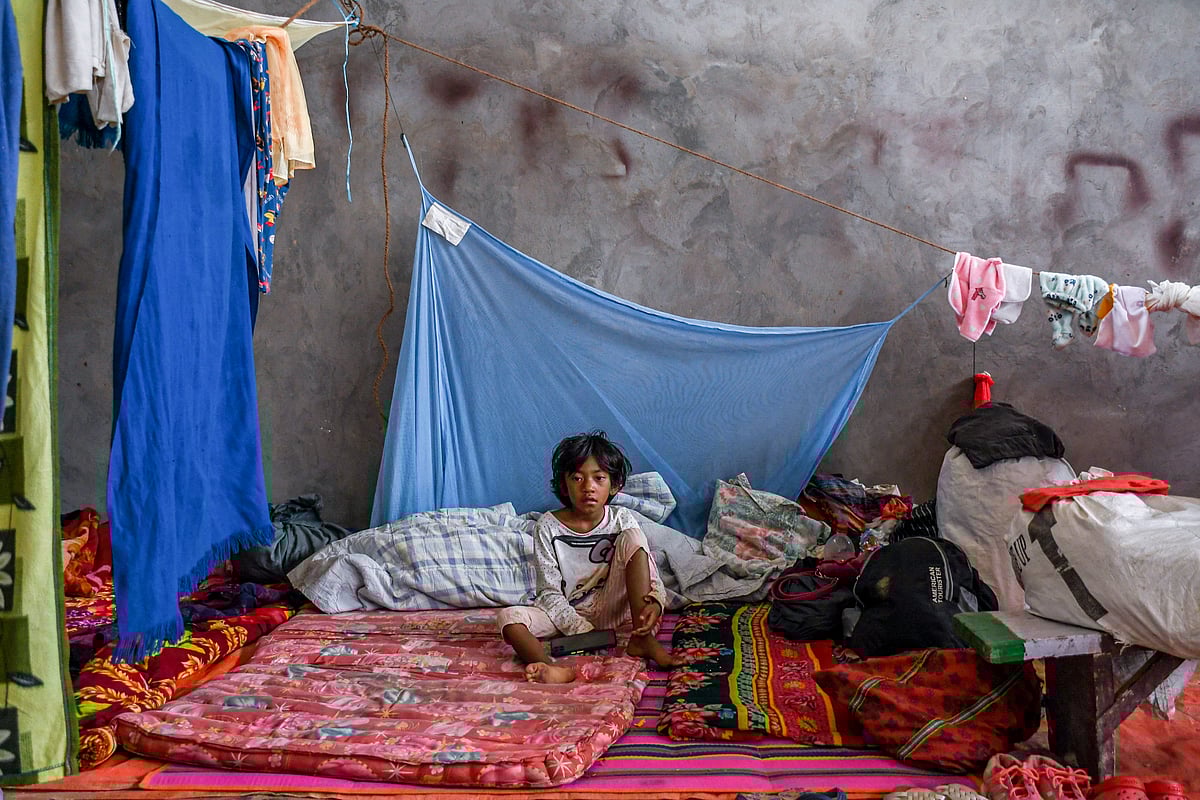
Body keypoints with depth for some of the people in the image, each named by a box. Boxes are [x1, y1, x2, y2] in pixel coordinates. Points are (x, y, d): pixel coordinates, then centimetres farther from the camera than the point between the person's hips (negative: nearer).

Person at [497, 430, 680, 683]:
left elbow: (652, 576, -9)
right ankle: (552, 669, -56)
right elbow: (550, 592, -9)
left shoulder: (622, 520, -5)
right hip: (568, 614, 0)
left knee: (632, 537, -19)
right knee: (508, 616, -26)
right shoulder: (549, 526, -8)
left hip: (611, 611, 0)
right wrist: (581, 630, -24)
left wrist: (655, 603, -33)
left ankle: (641, 639, -26)